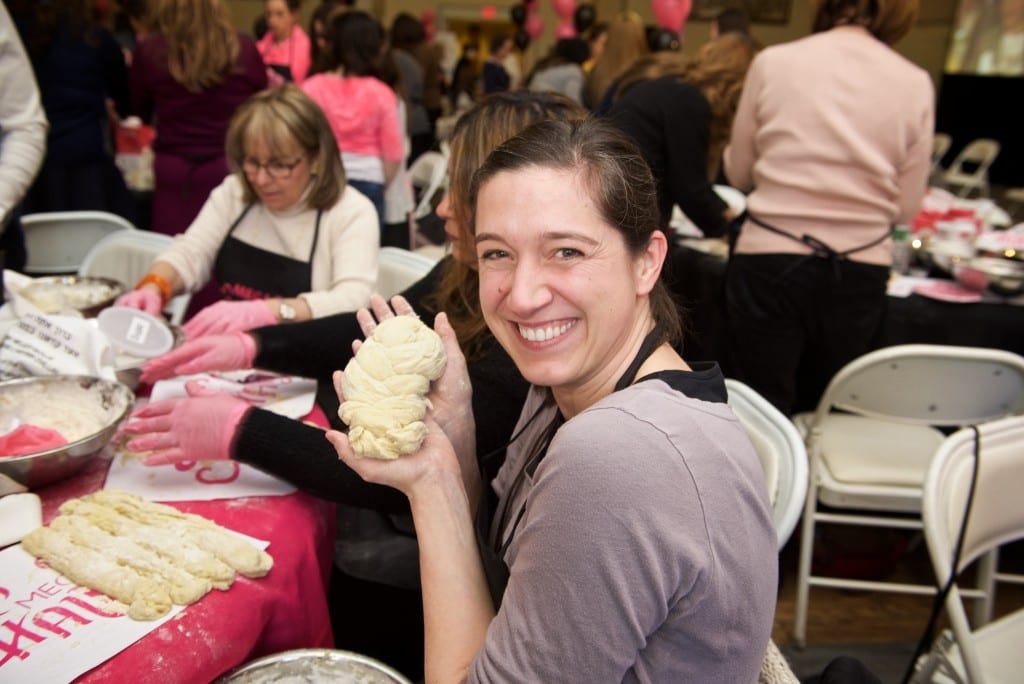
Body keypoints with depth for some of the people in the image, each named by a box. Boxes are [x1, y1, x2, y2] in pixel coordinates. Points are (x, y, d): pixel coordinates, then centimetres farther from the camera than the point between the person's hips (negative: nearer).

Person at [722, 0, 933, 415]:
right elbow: (906, 208, 4)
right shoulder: (916, 84, 0)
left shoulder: (773, 62, -3)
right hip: (861, 273, 2)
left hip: (769, 262, -2)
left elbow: (738, 174, 5)